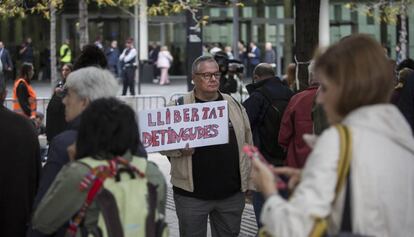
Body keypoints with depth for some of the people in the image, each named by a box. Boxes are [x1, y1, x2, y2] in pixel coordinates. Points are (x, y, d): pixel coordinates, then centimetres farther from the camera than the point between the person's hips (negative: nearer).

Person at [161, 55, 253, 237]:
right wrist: (180, 148, -22)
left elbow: (247, 143, 14)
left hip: (232, 193, 3)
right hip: (192, 194, -3)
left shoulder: (234, 105, 9)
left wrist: (250, 180, 12)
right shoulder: (178, 106, -2)